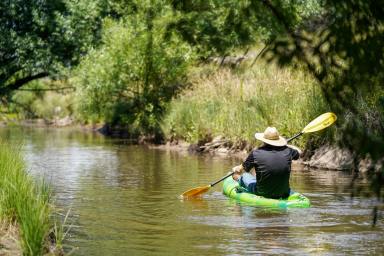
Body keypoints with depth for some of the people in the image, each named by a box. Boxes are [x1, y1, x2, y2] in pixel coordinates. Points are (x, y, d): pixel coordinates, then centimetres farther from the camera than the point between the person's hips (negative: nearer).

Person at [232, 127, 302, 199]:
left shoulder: (256, 153, -16)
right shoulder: (287, 151, -9)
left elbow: (240, 170, 1)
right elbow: (299, 152, 16)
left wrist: (236, 169, 24)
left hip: (261, 193, -2)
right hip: (283, 194, 2)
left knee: (245, 175, 27)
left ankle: (239, 179, 62)